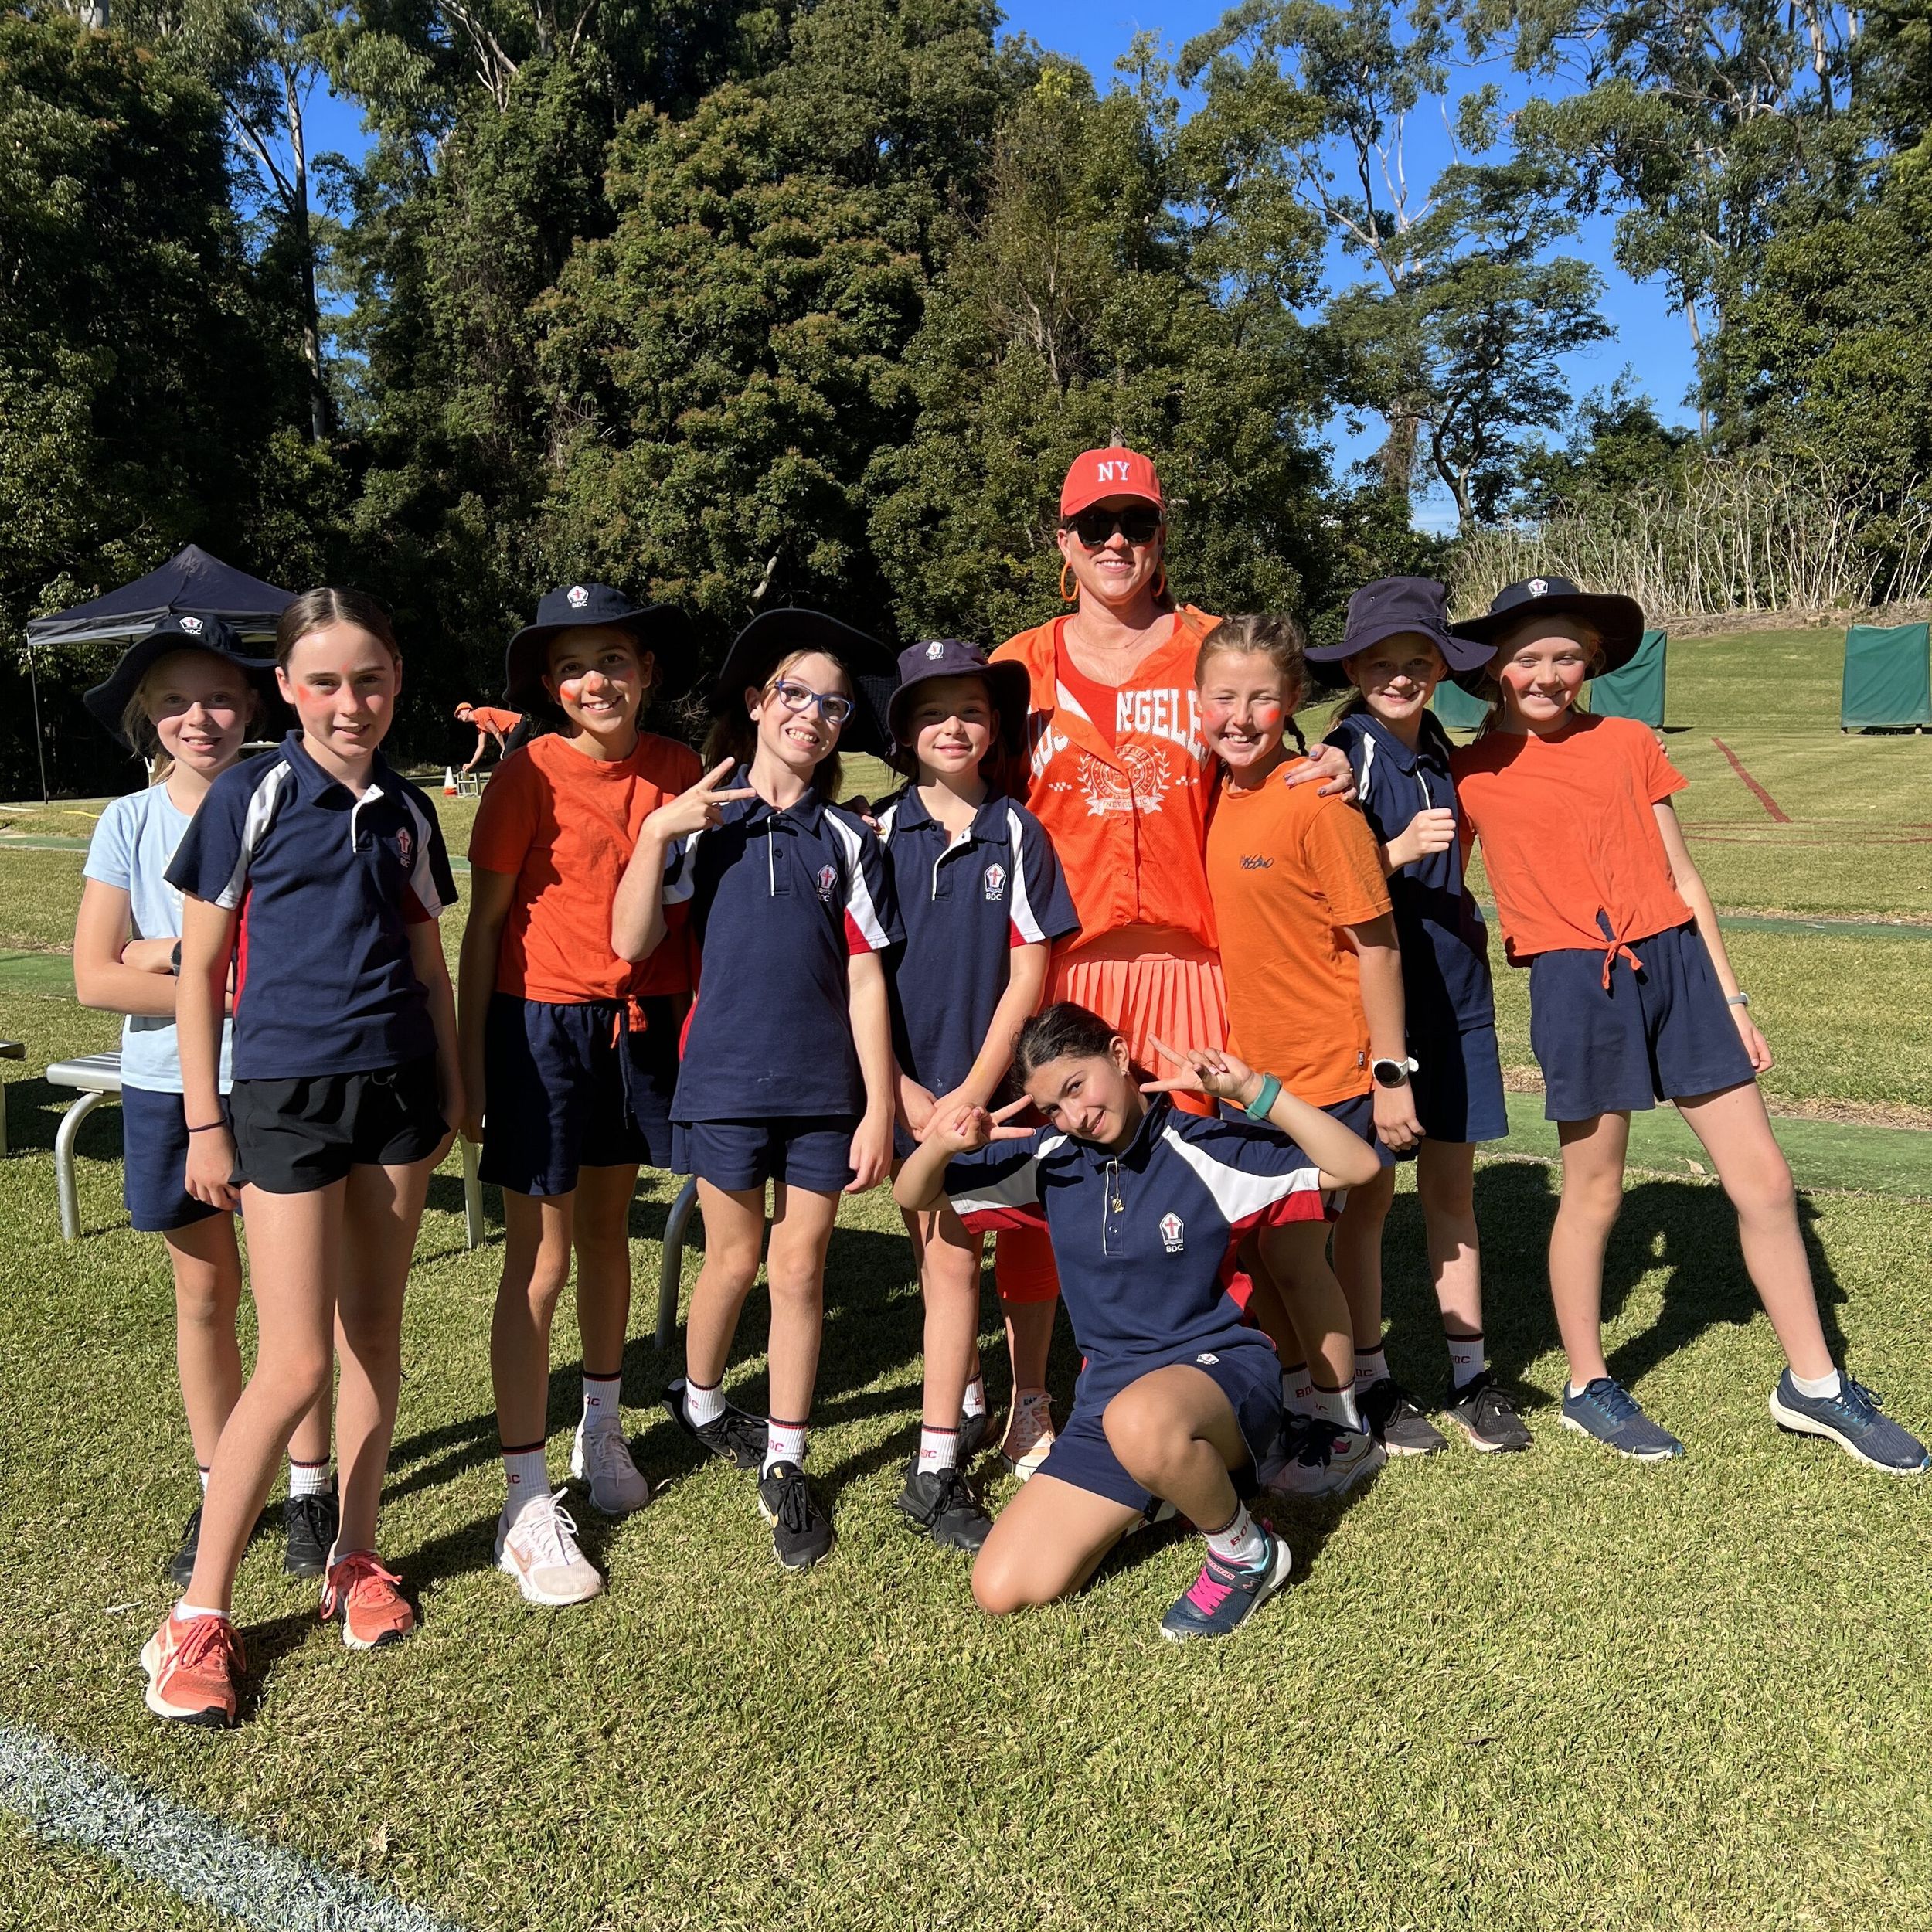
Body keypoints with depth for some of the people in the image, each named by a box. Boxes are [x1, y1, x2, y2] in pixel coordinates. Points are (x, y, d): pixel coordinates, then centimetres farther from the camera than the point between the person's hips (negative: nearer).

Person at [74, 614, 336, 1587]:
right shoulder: (129, 822, -1)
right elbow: (95, 978, -8)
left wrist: (172, 953, -15)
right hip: (170, 1086, 2)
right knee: (204, 1295, 13)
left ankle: (308, 1487, 22)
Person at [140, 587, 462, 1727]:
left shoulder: (406, 812, 7)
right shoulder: (253, 796, -6)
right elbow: (200, 967, -4)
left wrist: (453, 1088, 14)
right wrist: (206, 1123, -5)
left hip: (396, 1087, 5)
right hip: (286, 1093, -4)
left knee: (376, 1328, 12)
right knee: (295, 1365, -5)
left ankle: (356, 1558, 28)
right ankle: (200, 1614, 11)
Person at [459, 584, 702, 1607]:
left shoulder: (678, 770, 1)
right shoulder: (530, 774, -11)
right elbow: (483, 922, -7)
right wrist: (469, 1064, -7)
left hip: (642, 1022, 4)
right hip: (542, 1022, -4)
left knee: (608, 1229, 19)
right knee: (541, 1260, -1)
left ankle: (602, 1432, 39)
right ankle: (527, 1502, 9)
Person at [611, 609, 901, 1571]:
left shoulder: (847, 839, 3)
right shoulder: (701, 822, 0)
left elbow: (865, 979, 0)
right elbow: (632, 942, -7)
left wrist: (878, 1109, -3)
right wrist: (654, 833, -18)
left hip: (823, 1090, 1)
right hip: (725, 1079, -1)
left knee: (801, 1270, 7)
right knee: (734, 1260, 12)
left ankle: (784, 1467, 21)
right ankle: (698, 1401, 40)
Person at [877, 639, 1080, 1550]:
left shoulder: (1017, 834, -2)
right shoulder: (880, 834, 0)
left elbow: (1029, 970, -4)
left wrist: (973, 1091, -10)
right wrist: (901, 1089, -7)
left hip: (981, 1078, -1)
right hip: (905, 1083, 1)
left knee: (953, 1258, -1)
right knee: (937, 1253, 12)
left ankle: (936, 1469, 6)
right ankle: (967, 1401, 35)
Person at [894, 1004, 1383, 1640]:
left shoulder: (1203, 1147, -12)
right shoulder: (1051, 1160, 1)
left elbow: (1357, 1167, -17)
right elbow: (914, 1199, 7)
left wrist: (1253, 1091, -27)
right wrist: (942, 1143, -16)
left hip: (1220, 1367, -5)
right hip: (1111, 1388, 6)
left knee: (1141, 1422, -44)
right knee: (1003, 1590, -4)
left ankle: (1247, 1553, -10)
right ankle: (1170, 1484, 18)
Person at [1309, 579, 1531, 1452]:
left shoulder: (1437, 748, 9)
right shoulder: (1346, 756, -11)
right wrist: (1399, 851, -27)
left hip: (1453, 989, 6)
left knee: (1452, 1184, 12)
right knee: (1371, 1189, 4)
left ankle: (1469, 1373, 22)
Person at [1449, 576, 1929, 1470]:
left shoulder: (1628, 742, 9)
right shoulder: (1473, 771, 1)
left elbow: (1682, 877, 11)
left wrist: (1732, 995, 10)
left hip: (1676, 962, 4)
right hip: (1577, 983, -3)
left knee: (1764, 1180, 7)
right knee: (1593, 1192, 7)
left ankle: (1814, 1385, 24)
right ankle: (1588, 1386, 27)